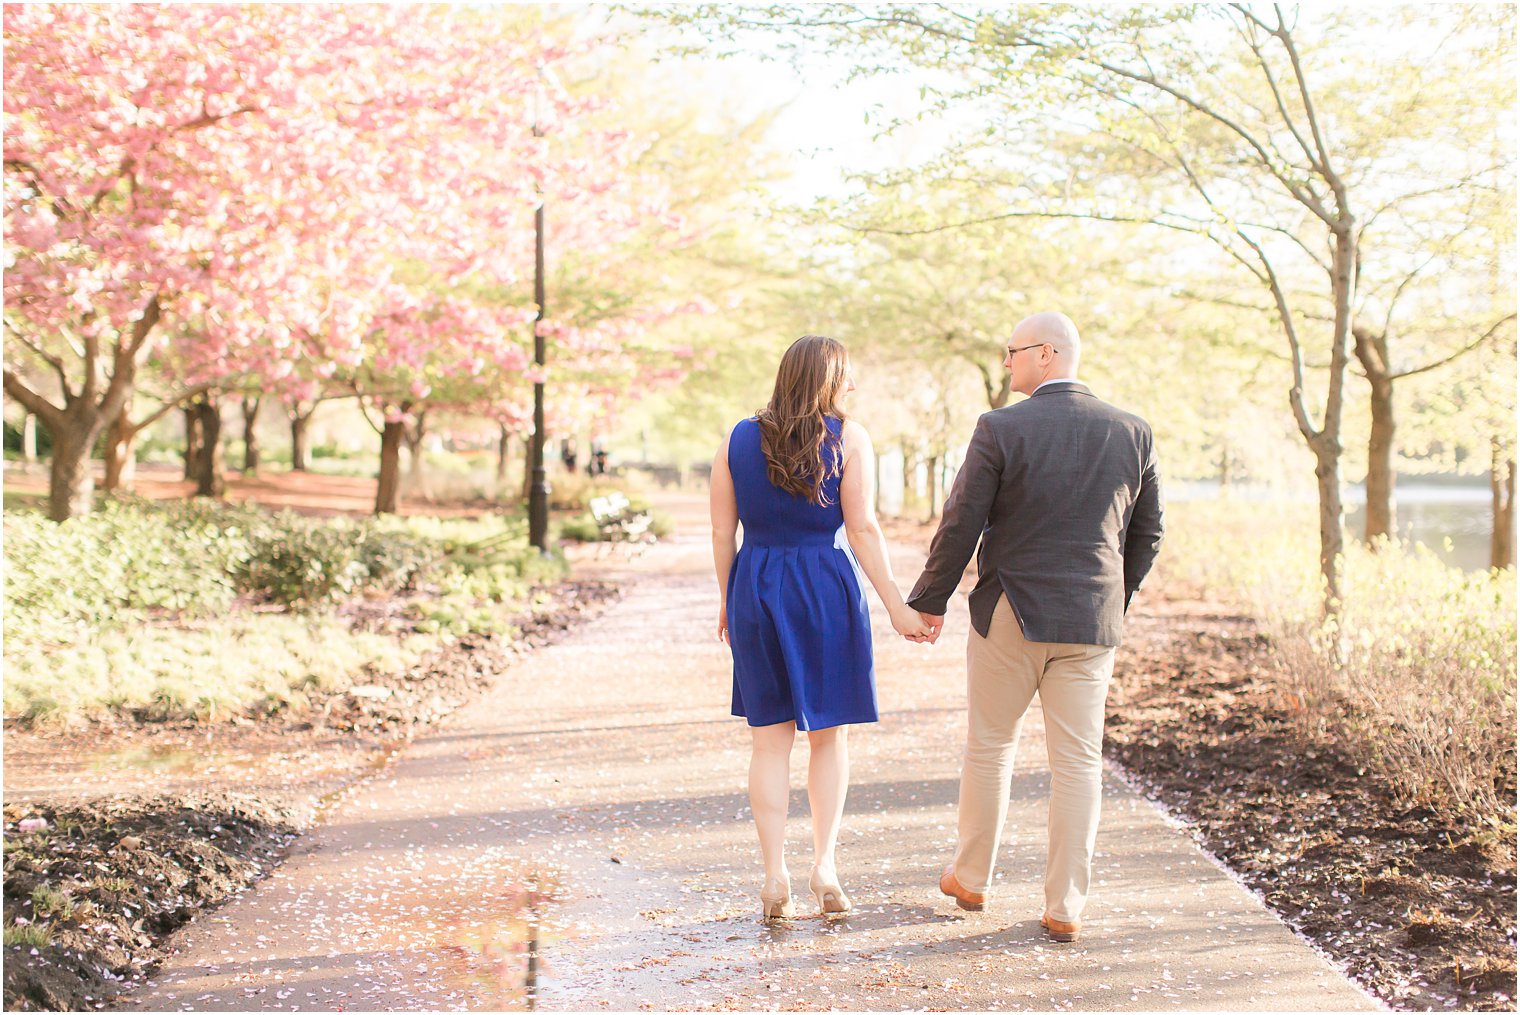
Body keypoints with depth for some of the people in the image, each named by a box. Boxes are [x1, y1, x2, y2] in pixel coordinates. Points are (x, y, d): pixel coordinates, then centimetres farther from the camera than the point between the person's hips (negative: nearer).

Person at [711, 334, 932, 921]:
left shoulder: (738, 439, 4)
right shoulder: (848, 438, -4)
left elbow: (723, 532, 4)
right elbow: (862, 530, -9)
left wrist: (726, 603, 14)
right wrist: (897, 607, -6)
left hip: (756, 589, 2)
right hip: (828, 589, -2)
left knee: (770, 739, 8)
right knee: (829, 734, 12)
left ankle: (775, 873, 3)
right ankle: (824, 862, 3)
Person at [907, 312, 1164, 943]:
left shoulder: (1000, 430, -11)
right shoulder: (1132, 434, 1)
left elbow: (961, 525, -8)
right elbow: (1146, 534, 9)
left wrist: (929, 601, 4)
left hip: (1009, 615, -3)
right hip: (1092, 624, 3)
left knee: (988, 747, 14)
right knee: (1078, 762, 7)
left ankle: (971, 880, 27)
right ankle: (1066, 908, 9)